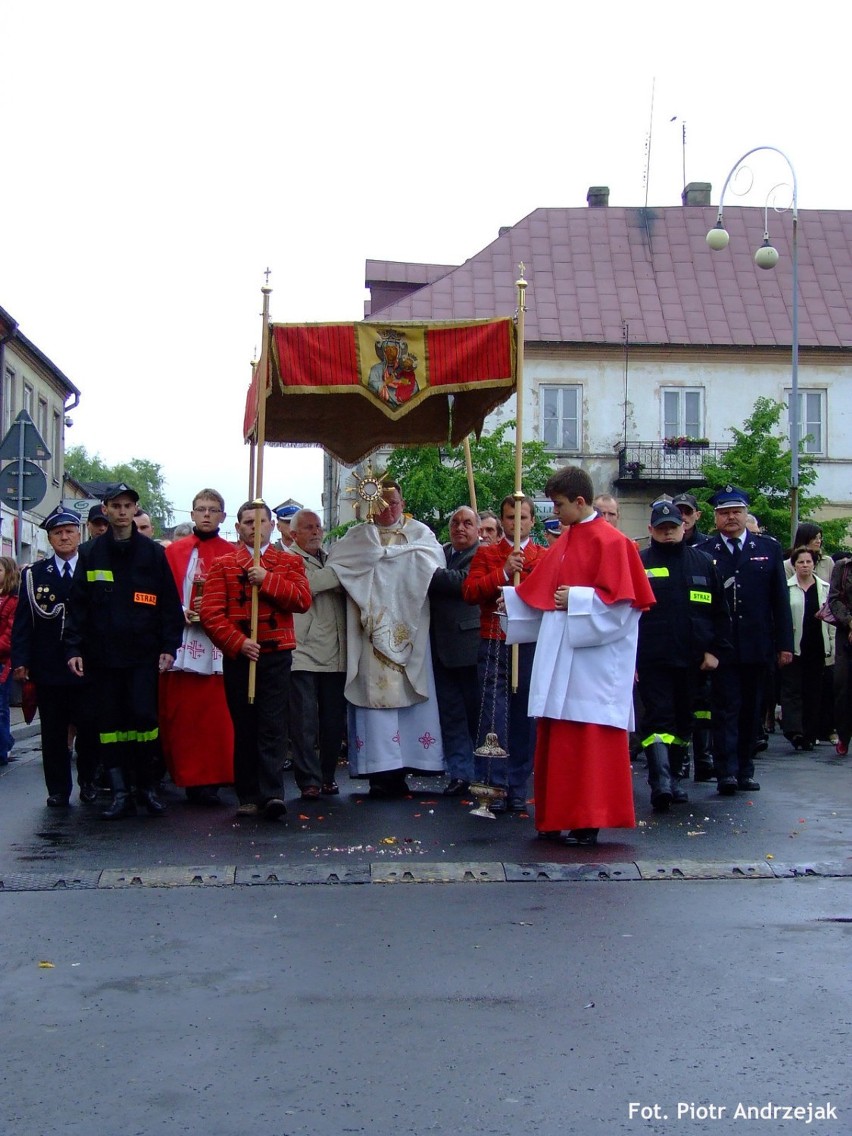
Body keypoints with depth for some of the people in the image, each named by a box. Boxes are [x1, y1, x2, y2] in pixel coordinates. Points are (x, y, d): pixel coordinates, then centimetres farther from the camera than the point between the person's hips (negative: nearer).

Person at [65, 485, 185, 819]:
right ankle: (121, 793, 9)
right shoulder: (91, 554, 8)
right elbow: (77, 604, 6)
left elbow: (169, 603, 4)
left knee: (143, 716, -9)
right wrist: (73, 648, -3)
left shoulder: (152, 553, 6)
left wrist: (169, 646, -3)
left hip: (143, 654, -2)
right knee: (109, 722, 3)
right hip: (102, 654, 2)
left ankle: (148, 787, 8)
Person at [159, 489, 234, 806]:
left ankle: (208, 780, 0)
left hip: (216, 643, -1)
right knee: (179, 713, 0)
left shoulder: (231, 555, 10)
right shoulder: (174, 551, 14)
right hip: (179, 642, 1)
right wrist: (180, 612, -9)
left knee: (214, 714, -5)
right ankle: (187, 777, 8)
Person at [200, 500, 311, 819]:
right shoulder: (222, 565, 8)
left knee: (273, 726, -7)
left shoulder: (289, 562, 10)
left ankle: (273, 793, -9)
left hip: (276, 655, -1)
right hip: (237, 656, 1)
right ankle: (248, 797, 11)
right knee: (244, 727, 5)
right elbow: (211, 612, -2)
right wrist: (238, 642, -13)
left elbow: (303, 600, -6)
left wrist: (267, 579, -15)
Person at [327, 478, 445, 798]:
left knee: (408, 692, -4)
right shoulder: (359, 535, 13)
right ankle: (381, 770, -7)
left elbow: (433, 559, -8)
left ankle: (400, 770, 2)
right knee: (375, 690, -8)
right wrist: (395, 552, -7)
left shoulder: (419, 532, 12)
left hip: (408, 633, 0)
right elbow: (336, 559, -5)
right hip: (372, 632, 0)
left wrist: (380, 552, -8)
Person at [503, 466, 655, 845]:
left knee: (589, 741, -4)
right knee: (558, 740, 10)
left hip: (592, 658, -8)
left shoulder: (610, 541, -10)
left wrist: (575, 599, -14)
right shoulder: (565, 541, 15)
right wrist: (510, 598, 15)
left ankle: (588, 822, 3)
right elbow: (541, 590, 21)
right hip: (561, 655, 8)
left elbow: (620, 600, -15)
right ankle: (558, 817, 18)